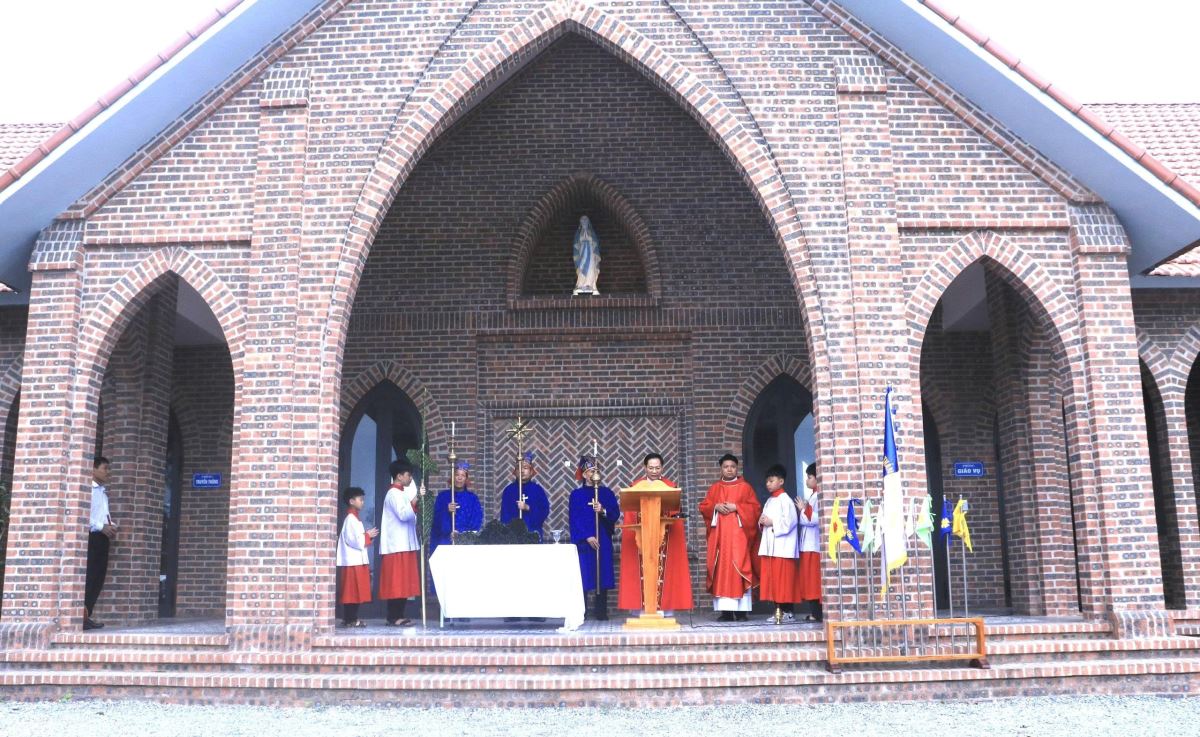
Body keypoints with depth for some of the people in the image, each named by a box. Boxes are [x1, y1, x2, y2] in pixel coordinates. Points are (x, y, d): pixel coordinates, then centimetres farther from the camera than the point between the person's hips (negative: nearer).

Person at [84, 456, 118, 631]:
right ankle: (81, 616, -8)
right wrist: (101, 527, -18)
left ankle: (87, 615, 11)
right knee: (88, 577, -10)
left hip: (102, 537, 9)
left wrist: (111, 525, 6)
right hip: (90, 536, -9)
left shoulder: (104, 491, 21)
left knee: (99, 577, 6)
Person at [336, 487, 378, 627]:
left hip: (357, 561, 10)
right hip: (352, 562, -10)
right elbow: (355, 541, -18)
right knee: (351, 592, -6)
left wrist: (368, 536, 7)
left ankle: (352, 618, 14)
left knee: (356, 592, 10)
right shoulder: (350, 519, -13)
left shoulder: (354, 518, 18)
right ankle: (350, 619, -3)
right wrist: (368, 535, -7)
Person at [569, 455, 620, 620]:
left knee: (602, 574, 0)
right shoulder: (577, 495, 4)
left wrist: (603, 511, -17)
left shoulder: (607, 493, 11)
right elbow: (575, 519, -3)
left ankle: (601, 611, 6)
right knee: (584, 575, -6)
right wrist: (587, 537, -13)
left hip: (603, 540, 2)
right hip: (583, 541, -2)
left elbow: (616, 514, 3)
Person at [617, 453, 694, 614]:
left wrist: (672, 515, -16)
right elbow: (630, 512, 4)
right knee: (642, 571, -6)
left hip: (665, 535, 0)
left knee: (665, 570, -5)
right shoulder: (636, 486, 9)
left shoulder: (670, 486, 10)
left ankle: (666, 609, -3)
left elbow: (676, 509, 4)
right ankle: (642, 609, -5)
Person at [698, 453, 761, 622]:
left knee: (739, 568, -8)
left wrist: (736, 507, -11)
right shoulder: (714, 488, 15)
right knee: (721, 568, -2)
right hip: (719, 534, 3)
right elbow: (703, 506, 11)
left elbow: (756, 507, 0)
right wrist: (716, 507, -8)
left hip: (738, 533, -3)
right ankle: (725, 610, -1)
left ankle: (742, 610, -6)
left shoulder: (745, 487, 7)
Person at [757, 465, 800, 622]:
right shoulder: (769, 501, 19)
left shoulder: (785, 500, -6)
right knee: (771, 579, 6)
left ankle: (788, 612, -1)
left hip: (783, 547, -8)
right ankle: (778, 610, 12)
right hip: (769, 546, 8)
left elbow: (790, 521, -16)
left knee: (784, 580, -6)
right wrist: (762, 522, 3)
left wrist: (772, 523, -13)